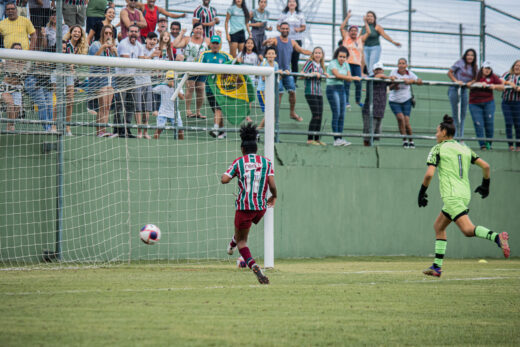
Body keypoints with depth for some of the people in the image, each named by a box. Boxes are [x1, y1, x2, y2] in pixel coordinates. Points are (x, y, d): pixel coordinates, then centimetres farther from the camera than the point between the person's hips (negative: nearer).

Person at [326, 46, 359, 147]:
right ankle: (336, 139, -13)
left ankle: (340, 138, 4)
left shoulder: (345, 64, 12)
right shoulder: (333, 63, -8)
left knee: (342, 115, 2)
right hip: (332, 88, -7)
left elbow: (349, 77, 4)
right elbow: (337, 75, -22)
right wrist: (353, 78, -21)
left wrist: (346, 77, -18)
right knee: (336, 113, -12)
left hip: (341, 88, 7)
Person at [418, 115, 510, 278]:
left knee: (468, 230, -18)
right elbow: (485, 166, 14)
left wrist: (422, 192, 4)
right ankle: (437, 267, 15)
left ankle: (496, 237, -42)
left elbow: (429, 174, -9)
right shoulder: (464, 149, 18)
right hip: (465, 195, 8)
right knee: (438, 227, 18)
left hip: (451, 195, -8)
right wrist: (485, 185, 27)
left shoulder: (438, 149, 0)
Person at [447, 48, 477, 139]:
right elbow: (449, 73, -3)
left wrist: (470, 83, -10)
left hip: (464, 90, 6)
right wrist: (456, 81, -16)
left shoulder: (473, 67, 11)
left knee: (462, 115, 7)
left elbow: (474, 79, 12)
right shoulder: (460, 62, -4)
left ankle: (460, 138, 12)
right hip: (455, 89, -6)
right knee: (456, 114, -5)